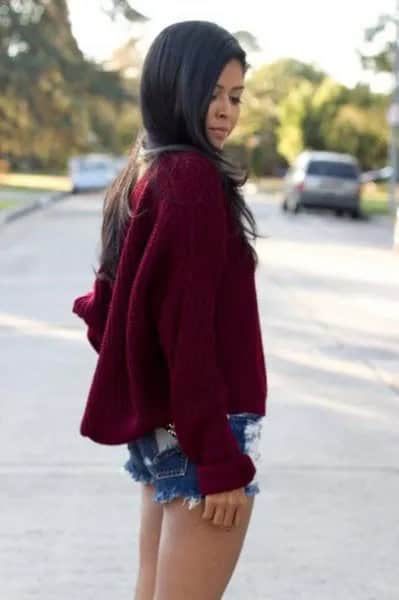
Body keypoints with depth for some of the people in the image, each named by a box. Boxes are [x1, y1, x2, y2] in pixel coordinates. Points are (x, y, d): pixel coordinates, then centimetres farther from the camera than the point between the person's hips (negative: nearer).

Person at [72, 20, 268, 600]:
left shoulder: (144, 174, 10)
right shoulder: (193, 178, -17)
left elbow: (108, 306, 13)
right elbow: (189, 329, -21)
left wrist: (141, 405, 17)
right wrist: (221, 458, -20)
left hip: (157, 424, 9)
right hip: (198, 429, -9)